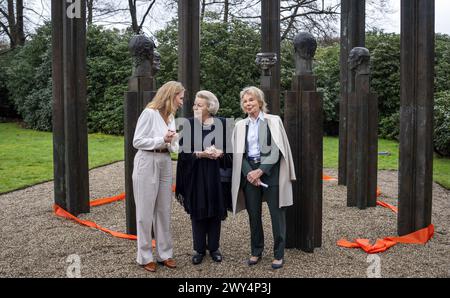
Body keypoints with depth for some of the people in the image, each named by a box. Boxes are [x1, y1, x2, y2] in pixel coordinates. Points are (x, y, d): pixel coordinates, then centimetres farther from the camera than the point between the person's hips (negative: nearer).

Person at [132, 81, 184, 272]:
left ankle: (164, 253, 20)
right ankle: (145, 256, 13)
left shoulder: (170, 116, 13)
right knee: (146, 212, 1)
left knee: (164, 211, 10)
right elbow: (137, 141, -13)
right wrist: (162, 140, -18)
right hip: (147, 165, -7)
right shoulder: (149, 113, -10)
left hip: (165, 164, 7)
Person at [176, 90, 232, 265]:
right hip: (195, 175, 0)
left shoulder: (222, 124, -1)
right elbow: (183, 151, -4)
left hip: (216, 175, 0)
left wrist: (219, 153, -17)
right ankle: (199, 249, 19)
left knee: (215, 211, 8)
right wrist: (200, 154, -18)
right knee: (198, 213, 5)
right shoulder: (189, 124, -1)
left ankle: (214, 247, 23)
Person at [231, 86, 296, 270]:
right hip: (249, 172, 3)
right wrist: (249, 173, -8)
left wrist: (260, 171, -14)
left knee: (276, 214, 0)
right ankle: (256, 251, 22)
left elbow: (276, 150, -7)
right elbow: (238, 153, 7)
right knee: (253, 214, 7)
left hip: (270, 171, -3)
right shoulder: (240, 125, 10)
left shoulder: (273, 121, 1)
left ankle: (278, 254, 11)